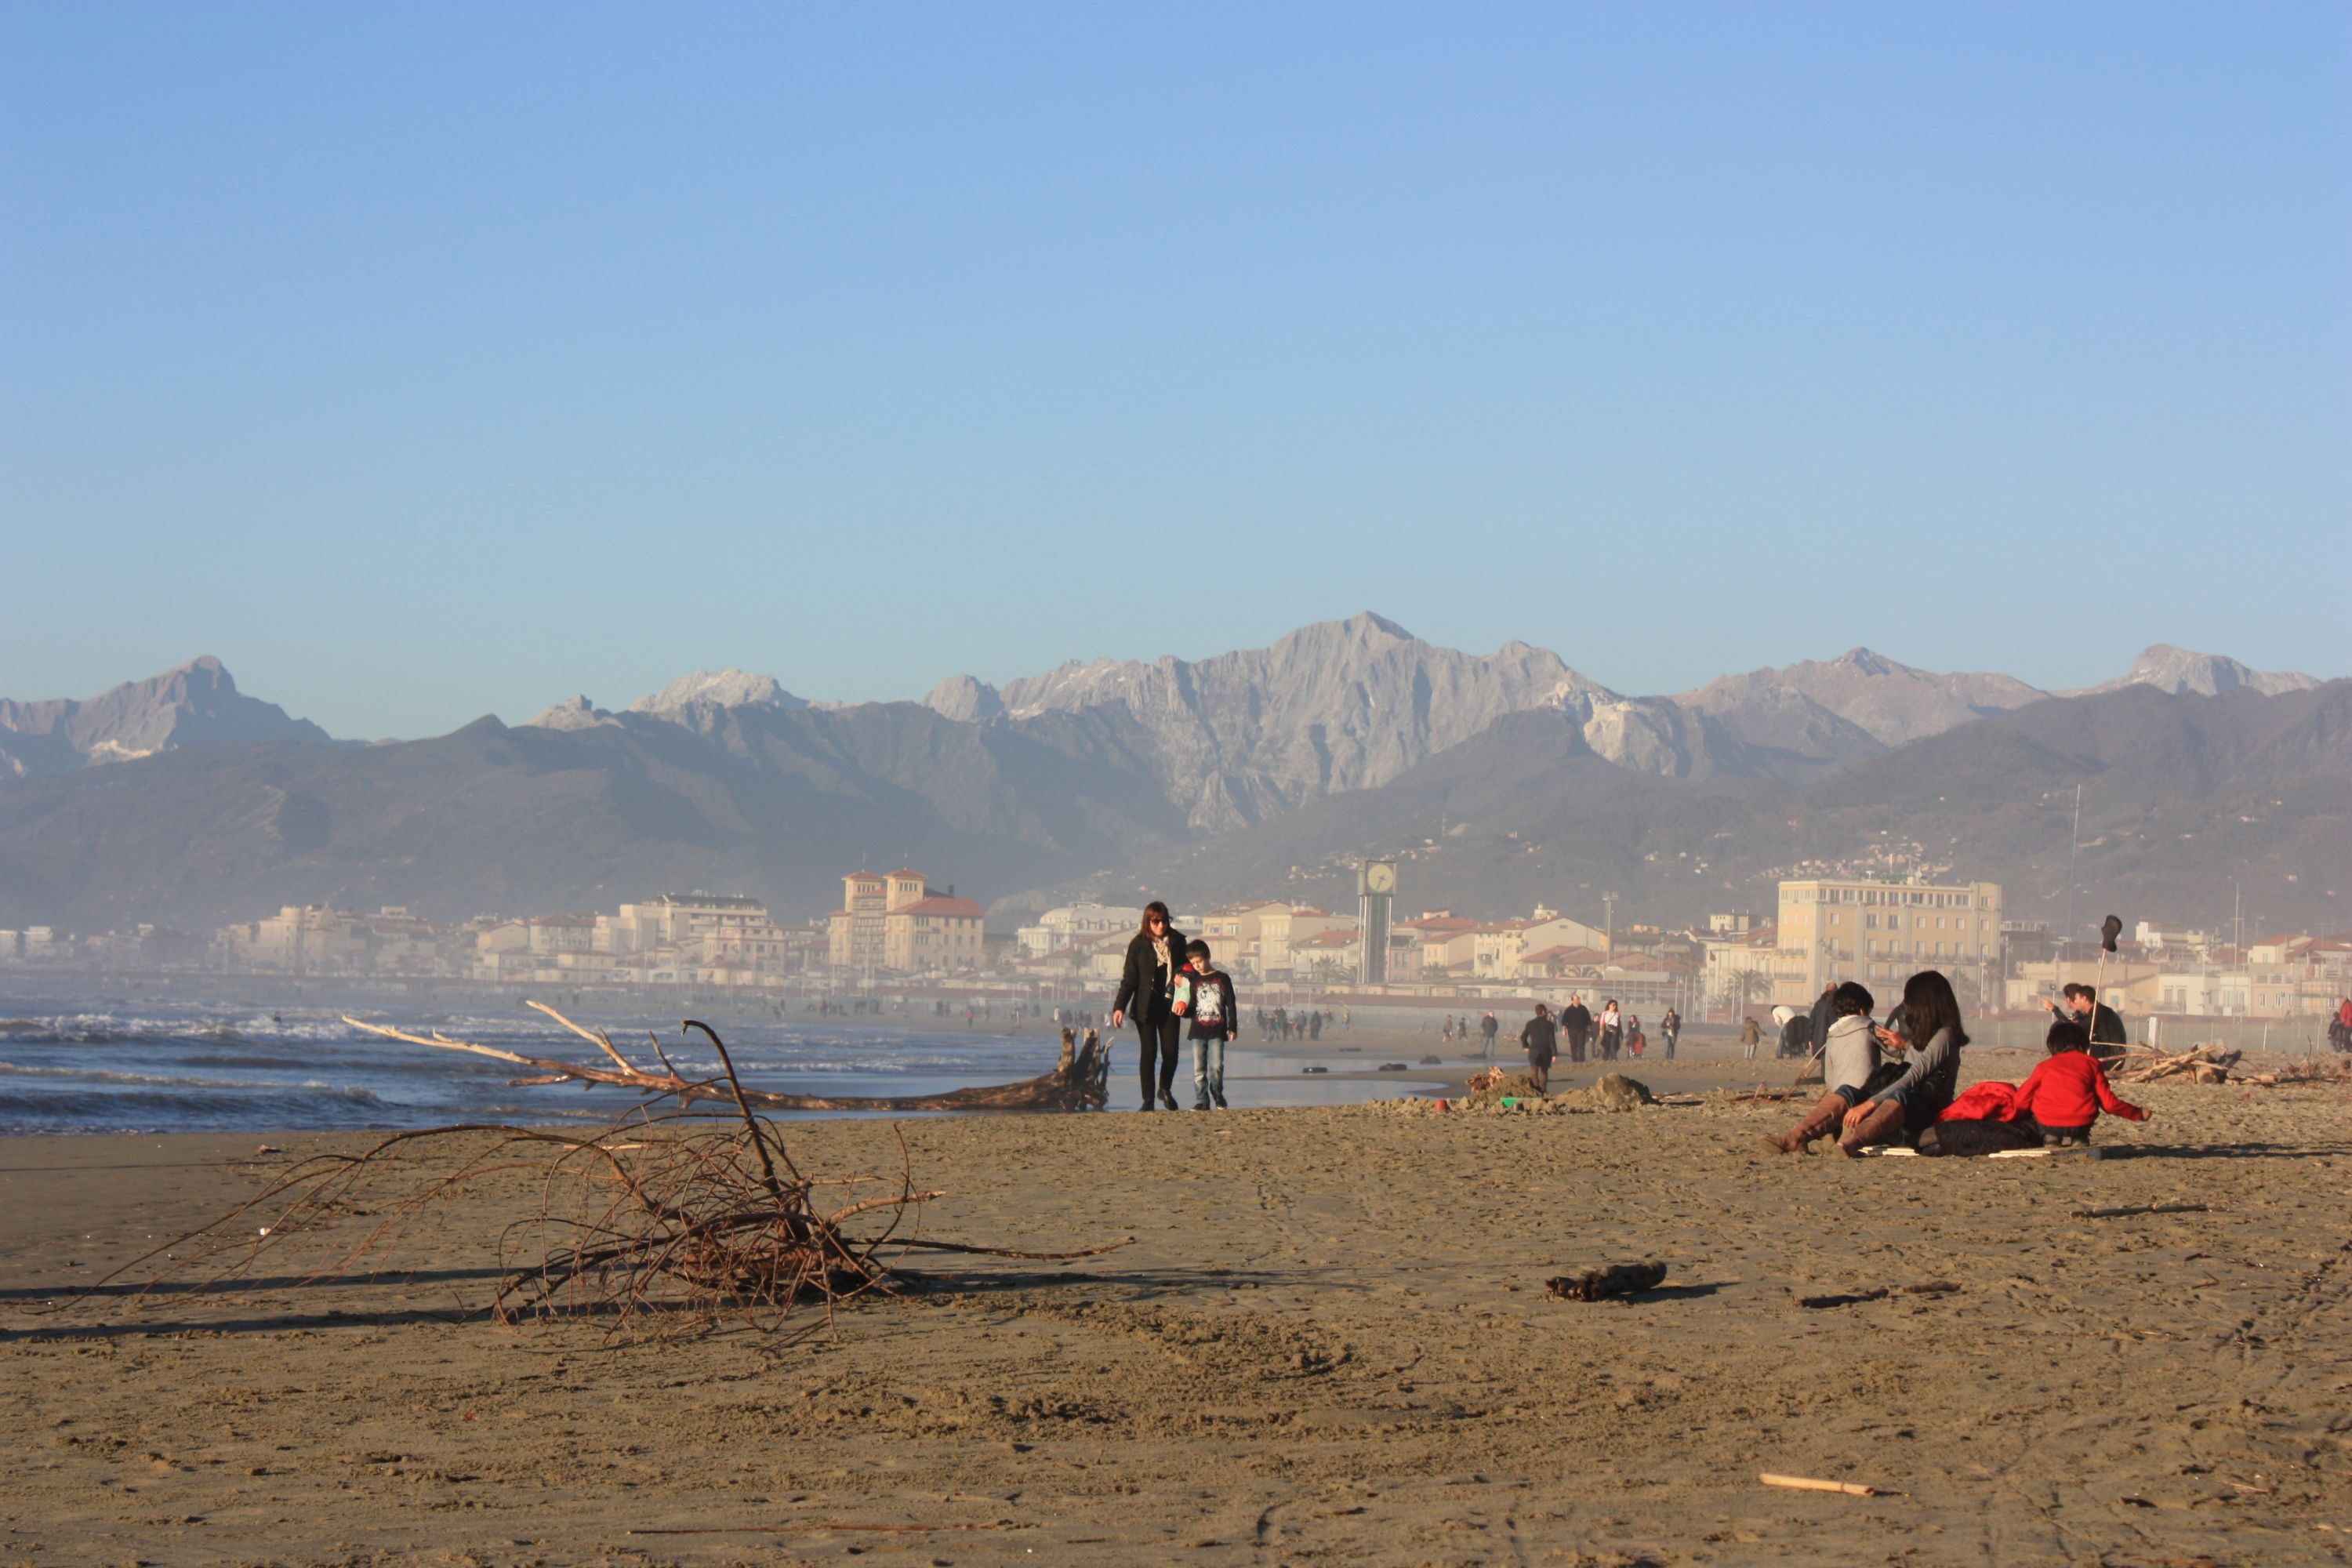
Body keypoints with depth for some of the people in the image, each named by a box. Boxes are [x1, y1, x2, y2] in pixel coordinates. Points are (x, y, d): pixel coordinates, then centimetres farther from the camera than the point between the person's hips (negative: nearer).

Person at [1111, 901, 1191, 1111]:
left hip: (1170, 1005, 2)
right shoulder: (1138, 945, -2)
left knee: (1170, 1053, -1)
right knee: (1149, 1053, -1)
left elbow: (1184, 966, 18)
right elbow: (1129, 978, -3)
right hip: (1146, 1006, -2)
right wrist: (1120, 1007, -10)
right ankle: (1148, 1100, 5)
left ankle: (1165, 1090, 25)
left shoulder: (1177, 941, 4)